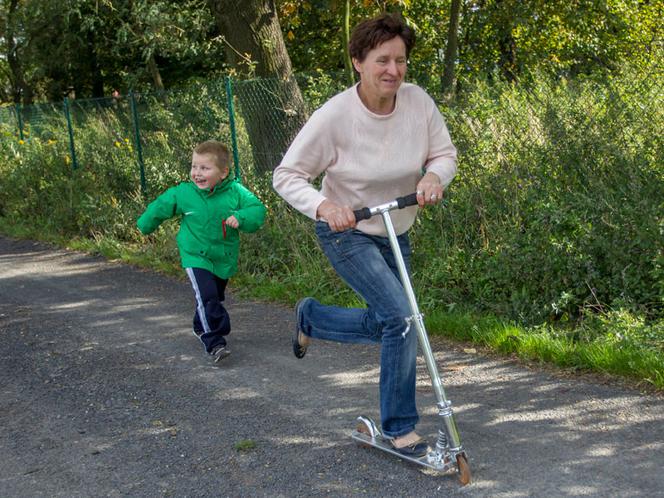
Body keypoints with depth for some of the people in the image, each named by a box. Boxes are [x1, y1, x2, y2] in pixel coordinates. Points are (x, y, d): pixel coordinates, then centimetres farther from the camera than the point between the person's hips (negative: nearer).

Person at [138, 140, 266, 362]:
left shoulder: (236, 192, -14)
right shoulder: (182, 194, -12)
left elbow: (257, 209, -15)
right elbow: (159, 207, 4)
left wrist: (240, 218, -34)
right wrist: (144, 226, 18)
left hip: (225, 259, 3)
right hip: (196, 257, -3)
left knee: (215, 297, 22)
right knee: (207, 297, -21)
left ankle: (202, 328, 48)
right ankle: (214, 343, -18)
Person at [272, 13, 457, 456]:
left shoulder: (418, 102, -14)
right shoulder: (335, 116, -24)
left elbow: (445, 153, -2)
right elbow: (287, 175, -18)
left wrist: (435, 176, -25)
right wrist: (323, 205, -36)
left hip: (396, 233, 6)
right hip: (347, 233, -6)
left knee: (383, 327, 15)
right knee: (401, 316, -19)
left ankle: (311, 317, 44)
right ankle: (400, 427, -2)